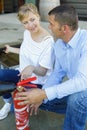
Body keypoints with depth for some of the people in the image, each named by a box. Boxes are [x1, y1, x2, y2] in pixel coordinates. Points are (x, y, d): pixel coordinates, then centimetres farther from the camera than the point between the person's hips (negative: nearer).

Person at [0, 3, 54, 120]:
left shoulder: (48, 42, -26)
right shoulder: (27, 32, -5)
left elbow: (42, 72, -21)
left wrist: (32, 68, -43)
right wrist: (11, 49, 27)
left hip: (37, 81, -6)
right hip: (23, 73, 6)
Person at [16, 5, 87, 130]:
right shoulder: (59, 44, -6)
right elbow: (58, 73, 5)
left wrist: (44, 94, -36)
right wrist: (41, 96, -8)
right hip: (74, 86, 7)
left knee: (76, 98, -37)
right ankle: (76, 109, 17)